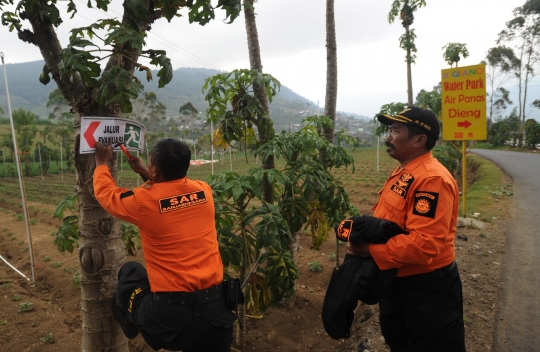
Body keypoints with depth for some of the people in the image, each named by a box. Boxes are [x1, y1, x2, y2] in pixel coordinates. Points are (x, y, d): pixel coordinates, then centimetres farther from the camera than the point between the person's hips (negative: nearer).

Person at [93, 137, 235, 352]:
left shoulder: (145, 201, -13)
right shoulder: (204, 191, -2)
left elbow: (105, 193, 10)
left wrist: (102, 163, 25)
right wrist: (144, 173, 28)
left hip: (169, 316, -2)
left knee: (130, 271, 24)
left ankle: (130, 325, 46)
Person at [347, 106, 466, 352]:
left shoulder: (432, 178, -26)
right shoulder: (402, 172, 6)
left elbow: (425, 244, -33)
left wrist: (370, 250, -28)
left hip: (426, 287, -9)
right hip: (396, 280, 9)